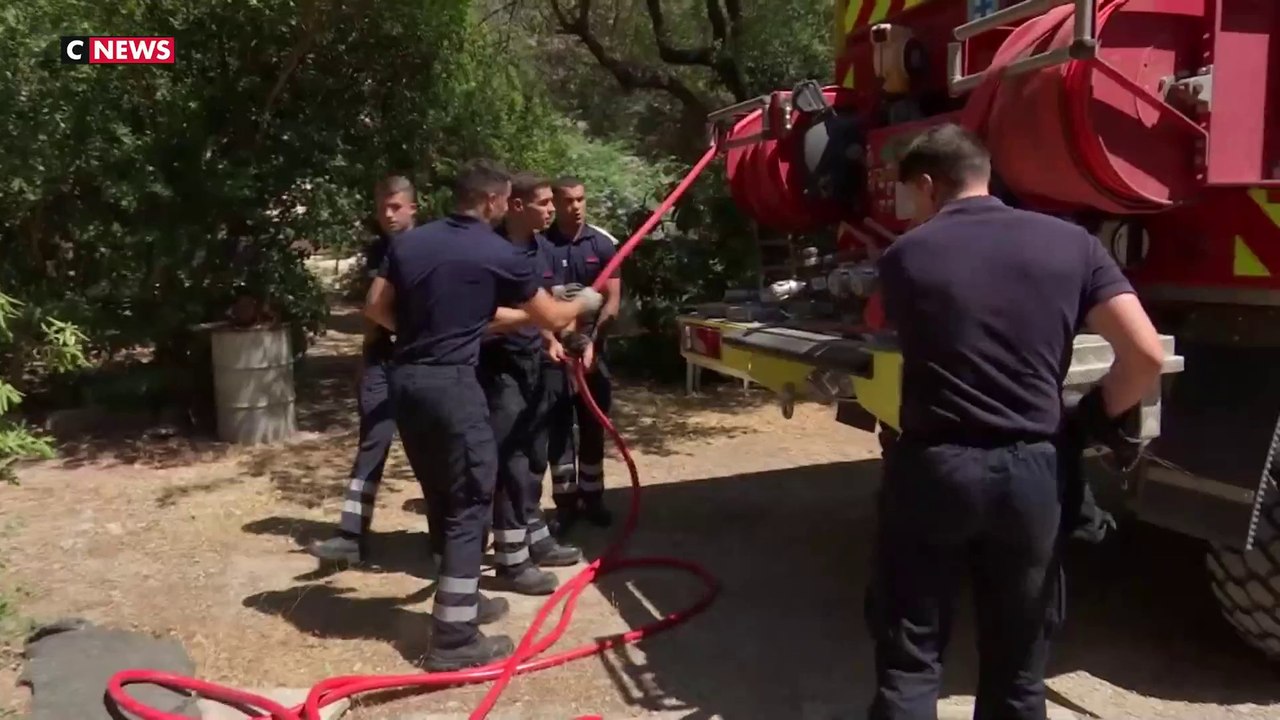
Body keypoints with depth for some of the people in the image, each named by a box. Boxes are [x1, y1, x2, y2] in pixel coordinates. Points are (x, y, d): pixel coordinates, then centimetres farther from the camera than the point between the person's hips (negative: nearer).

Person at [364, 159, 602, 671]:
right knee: (470, 503, 0)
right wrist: (584, 304, 25)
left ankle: (462, 599, 33)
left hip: (404, 379, 7)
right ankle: (454, 639, 2)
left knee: (441, 496, 19)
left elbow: (376, 309, 11)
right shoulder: (498, 254, -5)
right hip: (450, 382, -7)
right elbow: (552, 318, 5)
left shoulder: (407, 242, 10)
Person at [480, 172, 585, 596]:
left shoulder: (543, 249, 8)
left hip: (531, 361, 8)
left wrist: (551, 338, 2)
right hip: (498, 365, -8)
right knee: (510, 460, -5)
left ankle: (535, 540, 28)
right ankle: (511, 562, 3)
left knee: (534, 456, 15)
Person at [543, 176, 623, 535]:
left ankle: (592, 497, 22)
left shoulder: (603, 243, -1)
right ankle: (565, 502, 12)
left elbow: (613, 300, -3)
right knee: (557, 428, 3)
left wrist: (592, 343, -12)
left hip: (593, 347, 2)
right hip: (554, 348, -1)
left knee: (593, 426, 9)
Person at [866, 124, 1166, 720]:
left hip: (933, 468, -2)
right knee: (1017, 665, 17)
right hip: (1031, 471, 2)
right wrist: (1094, 416, 11)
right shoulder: (1070, 243, 2)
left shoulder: (906, 255, -2)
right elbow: (1146, 357, -5)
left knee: (909, 657, 9)